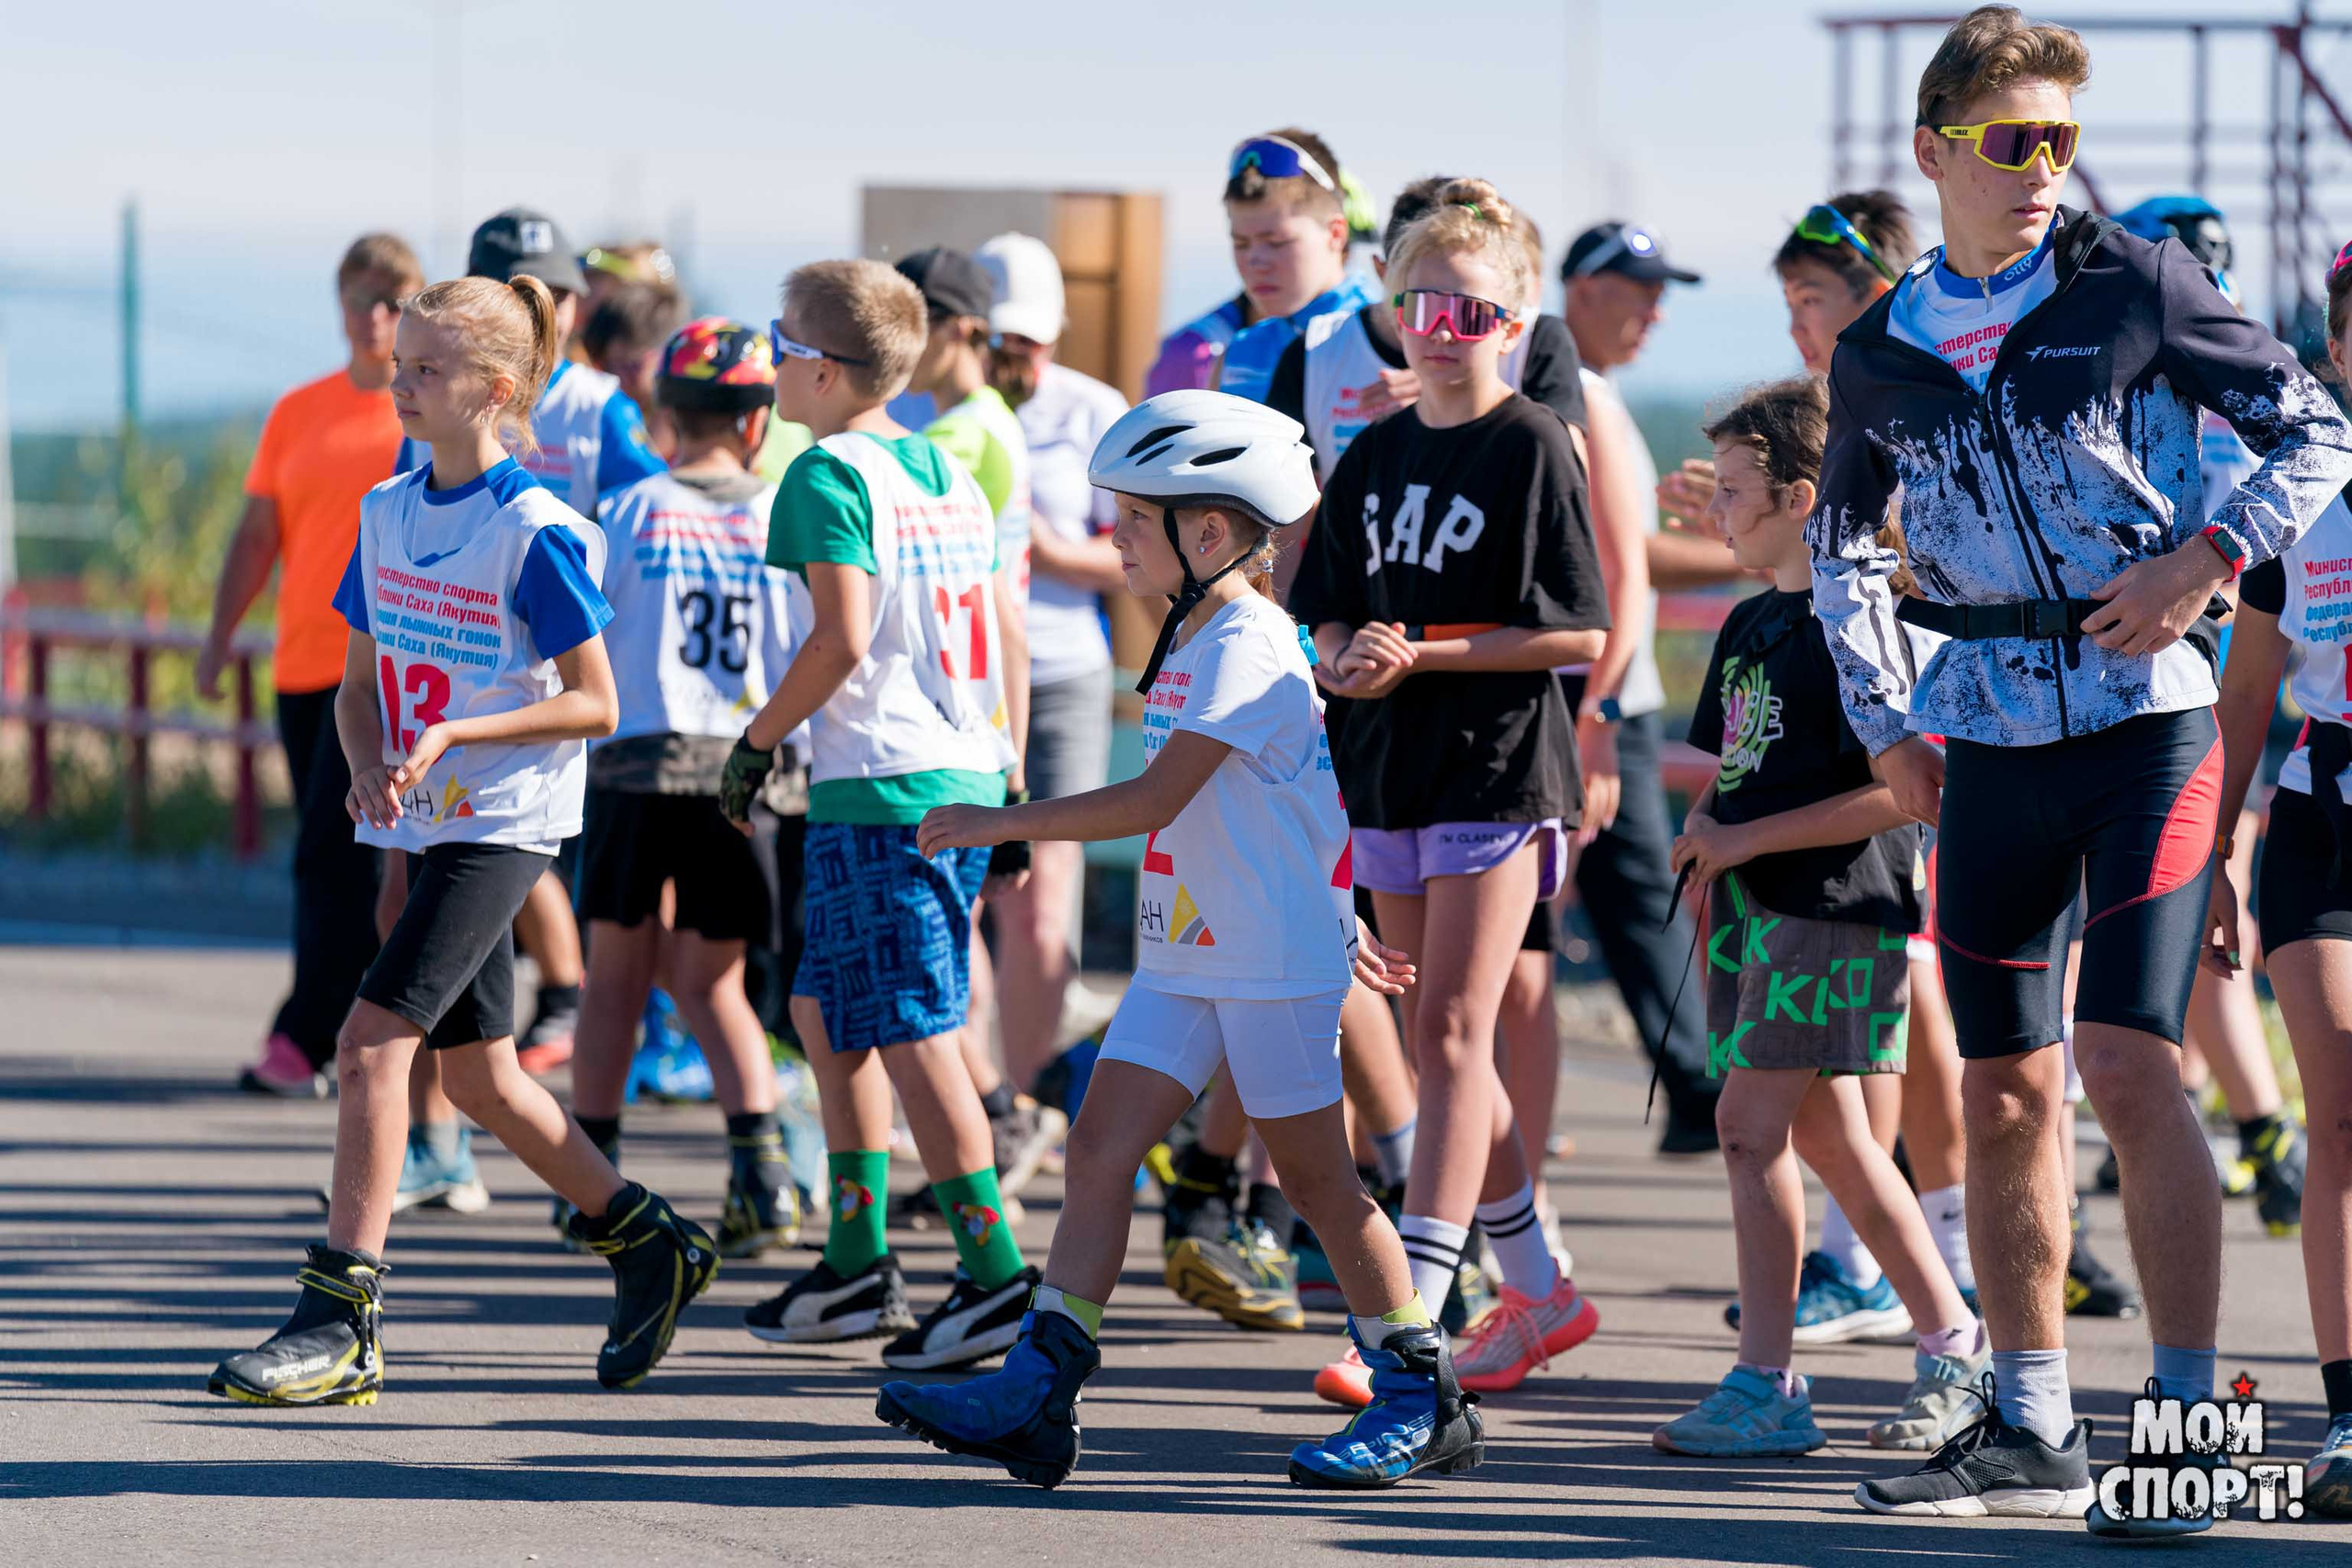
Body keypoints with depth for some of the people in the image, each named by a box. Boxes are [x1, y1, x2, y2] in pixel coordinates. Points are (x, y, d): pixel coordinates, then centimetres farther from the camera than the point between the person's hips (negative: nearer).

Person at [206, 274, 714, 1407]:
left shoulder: (536, 533, -14)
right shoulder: (388, 511, 7)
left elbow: (594, 706, -12)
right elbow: (360, 683, 13)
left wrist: (454, 735, -21)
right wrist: (370, 767, -7)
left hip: (502, 825, -8)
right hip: (423, 826, 8)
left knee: (373, 1041, -16)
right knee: (476, 1075, 14)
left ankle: (342, 1320, -14)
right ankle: (649, 1246, 30)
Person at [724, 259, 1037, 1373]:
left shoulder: (828, 475, -10)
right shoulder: (952, 473, 13)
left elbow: (843, 636, -18)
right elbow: (1007, 629, 14)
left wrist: (759, 740, -7)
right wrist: (1009, 770, 20)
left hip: (881, 791, -9)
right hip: (966, 780, 9)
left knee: (914, 1032, -7)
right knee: (826, 1008, 18)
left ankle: (997, 1276, -10)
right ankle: (857, 1263, 21)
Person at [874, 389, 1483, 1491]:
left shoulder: (1249, 646, -16)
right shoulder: (1192, 643, 15)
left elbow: (1156, 799, -23)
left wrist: (1003, 824, -18)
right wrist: (1335, 916, 30)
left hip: (1275, 960, -9)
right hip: (1183, 956, 9)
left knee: (1313, 1175, -1)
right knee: (1098, 1151, -1)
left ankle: (1423, 1400, 11)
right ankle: (1035, 1395, -4)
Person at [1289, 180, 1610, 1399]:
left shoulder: (1532, 446, -7)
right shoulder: (1376, 457, 12)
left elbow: (1577, 632, -11)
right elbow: (1330, 613, 15)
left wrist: (1423, 655, -17)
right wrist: (1346, 659, -8)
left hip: (1498, 765, -7)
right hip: (1392, 766, 7)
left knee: (1453, 1035, -13)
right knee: (1436, 1043, 11)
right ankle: (1539, 1294, 24)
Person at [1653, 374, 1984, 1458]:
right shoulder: (1748, 626, 16)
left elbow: (1896, 791, -18)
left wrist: (1746, 840, -16)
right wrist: (1703, 836, 7)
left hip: (1838, 909, -9)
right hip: (1757, 908, 9)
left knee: (1751, 1126, -13)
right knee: (1829, 1138, 11)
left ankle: (1765, 1387, -10)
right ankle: (1953, 1343, 20)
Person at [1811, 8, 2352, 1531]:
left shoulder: (2131, 284, -3)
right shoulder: (1881, 356, 8)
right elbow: (1844, 545, 24)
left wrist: (2207, 558, -12)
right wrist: (1886, 722, 14)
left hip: (2144, 716, -5)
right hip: (1990, 741, 5)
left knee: (2129, 1065, -15)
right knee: (2004, 1092, 8)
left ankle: (2189, 1423, -12)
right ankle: (2032, 1429, 18)